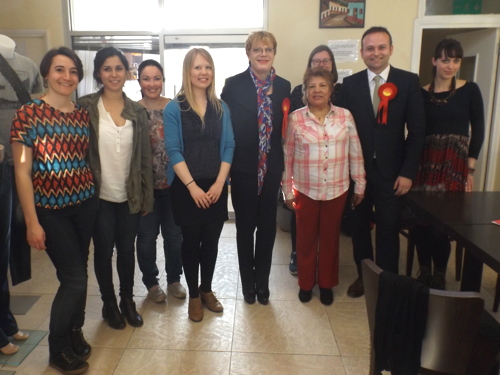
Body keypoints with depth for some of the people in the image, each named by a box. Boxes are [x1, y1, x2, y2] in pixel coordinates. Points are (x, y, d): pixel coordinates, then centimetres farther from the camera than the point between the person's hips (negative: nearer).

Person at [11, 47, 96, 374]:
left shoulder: (83, 114, 5)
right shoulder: (29, 113, -9)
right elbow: (22, 171, -11)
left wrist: (93, 193, 5)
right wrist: (32, 223, -13)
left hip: (84, 203, 5)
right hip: (51, 209, -5)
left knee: (78, 273, 13)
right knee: (74, 278, -2)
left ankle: (75, 332, 37)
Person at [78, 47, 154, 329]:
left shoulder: (138, 111, 2)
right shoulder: (86, 107, -5)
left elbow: (146, 157, 3)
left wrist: (147, 197, 2)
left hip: (130, 195, 2)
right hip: (99, 195, -2)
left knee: (127, 248, 12)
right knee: (104, 250, 11)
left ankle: (128, 300, 32)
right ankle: (109, 303, 31)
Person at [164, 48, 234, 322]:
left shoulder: (221, 108, 6)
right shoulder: (174, 108, -4)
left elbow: (228, 146, 3)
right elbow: (173, 151, -9)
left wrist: (219, 182, -9)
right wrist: (192, 186, -16)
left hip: (216, 187, 3)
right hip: (186, 188, -3)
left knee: (211, 241, 11)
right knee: (191, 241, 8)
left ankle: (207, 290, 32)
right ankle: (193, 295, 26)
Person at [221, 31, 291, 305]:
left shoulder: (283, 86, 4)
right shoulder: (234, 85, -5)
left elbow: (285, 128, 5)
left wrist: (284, 167, 0)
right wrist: (225, 166, -9)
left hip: (271, 169, 3)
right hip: (243, 168, -2)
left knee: (267, 227, 11)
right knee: (245, 227, 11)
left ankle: (262, 282, 31)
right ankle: (247, 282, 31)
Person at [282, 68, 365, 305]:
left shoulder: (345, 116, -3)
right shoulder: (296, 118, -7)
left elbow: (355, 153, 1)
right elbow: (287, 157, -4)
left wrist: (360, 185, 3)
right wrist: (287, 191, -2)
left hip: (337, 190, 1)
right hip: (305, 190, -1)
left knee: (330, 238, 16)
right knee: (306, 238, 14)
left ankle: (326, 284, 35)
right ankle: (306, 283, 34)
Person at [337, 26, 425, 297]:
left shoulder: (408, 81, -2)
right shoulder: (350, 84, 2)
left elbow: (417, 130, -3)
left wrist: (408, 172, -8)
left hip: (390, 171, -1)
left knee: (388, 229, 6)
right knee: (359, 226, 12)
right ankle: (363, 275, 30)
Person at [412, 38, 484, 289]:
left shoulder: (470, 90, 3)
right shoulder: (422, 93, 7)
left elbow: (478, 131, 2)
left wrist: (470, 169, -4)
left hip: (455, 164, -2)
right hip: (425, 163, 2)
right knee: (421, 220, 3)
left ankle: (439, 275, 16)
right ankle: (424, 270, 21)